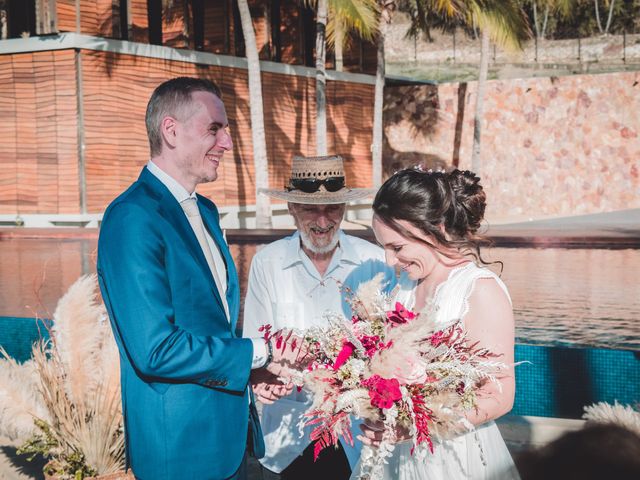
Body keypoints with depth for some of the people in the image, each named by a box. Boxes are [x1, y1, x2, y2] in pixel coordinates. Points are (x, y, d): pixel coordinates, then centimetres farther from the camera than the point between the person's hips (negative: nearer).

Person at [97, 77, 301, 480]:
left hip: (228, 431, 8)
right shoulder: (133, 219, -19)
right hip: (181, 446, -8)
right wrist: (256, 354, -15)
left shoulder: (204, 211, 10)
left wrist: (256, 370, 1)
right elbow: (155, 350, -25)